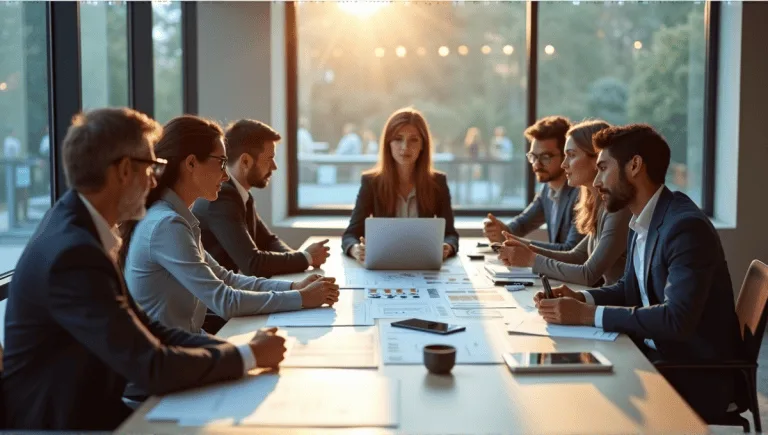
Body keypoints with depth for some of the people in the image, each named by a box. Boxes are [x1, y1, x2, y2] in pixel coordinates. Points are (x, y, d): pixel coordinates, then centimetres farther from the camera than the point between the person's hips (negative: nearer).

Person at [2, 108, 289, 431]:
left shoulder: (77, 222, 2)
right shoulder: (74, 253, -25)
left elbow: (142, 328, 4)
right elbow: (153, 368, -24)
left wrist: (230, 348, -7)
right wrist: (249, 355, -12)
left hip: (86, 409, 8)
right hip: (64, 423, -8)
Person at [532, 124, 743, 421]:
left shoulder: (687, 226, -22)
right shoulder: (641, 223, 6)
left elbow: (677, 318, -30)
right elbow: (629, 290, 18)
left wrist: (588, 315, -27)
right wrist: (579, 298, -2)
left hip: (695, 376, -8)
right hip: (656, 355, 8)